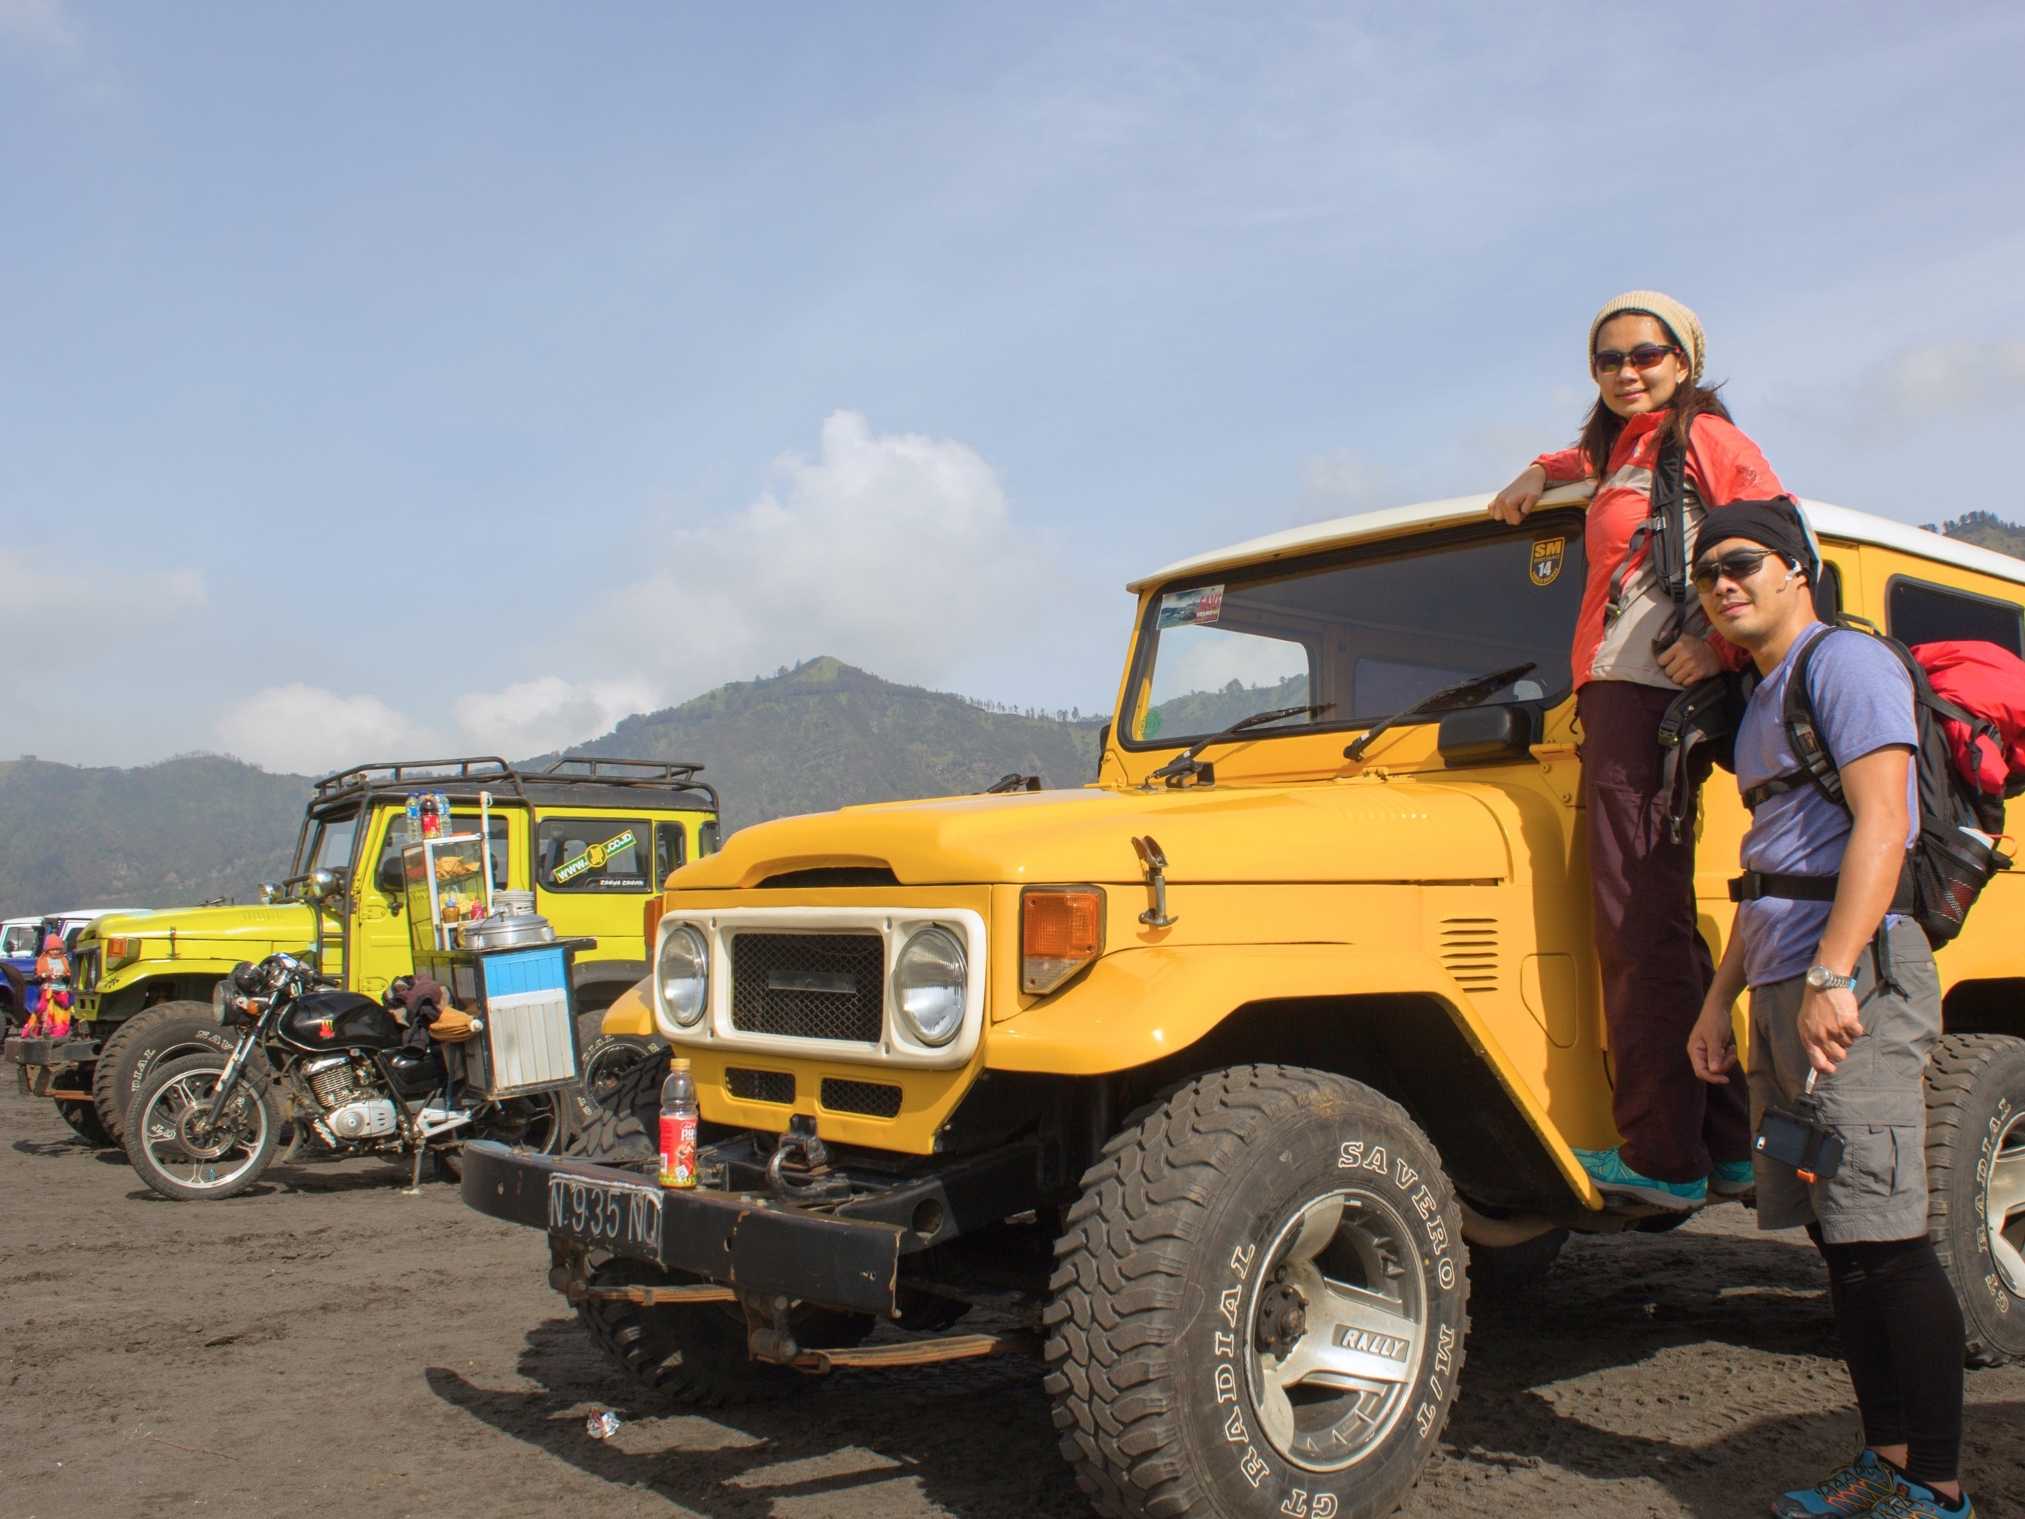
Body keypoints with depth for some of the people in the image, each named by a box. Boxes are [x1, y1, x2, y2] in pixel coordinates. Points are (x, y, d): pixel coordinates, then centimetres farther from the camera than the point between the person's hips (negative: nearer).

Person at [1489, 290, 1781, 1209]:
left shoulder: (1703, 436, -2)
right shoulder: (1624, 449, 23)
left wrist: (1720, 646, -19)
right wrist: (1544, 472, 33)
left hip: (1647, 696, -9)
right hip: (1613, 697, 9)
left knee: (1641, 930, -11)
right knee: (1655, 927, 10)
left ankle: (1664, 1160, -7)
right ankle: (1725, 1142, 16)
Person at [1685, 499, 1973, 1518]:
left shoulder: (1846, 663, -5)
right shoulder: (1761, 704, 22)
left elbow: (1881, 826, -17)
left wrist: (1832, 976, -25)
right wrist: (1721, 999, 21)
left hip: (1852, 985, -9)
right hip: (1784, 994, 9)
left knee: (1883, 1243, -7)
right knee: (1838, 1242, 12)